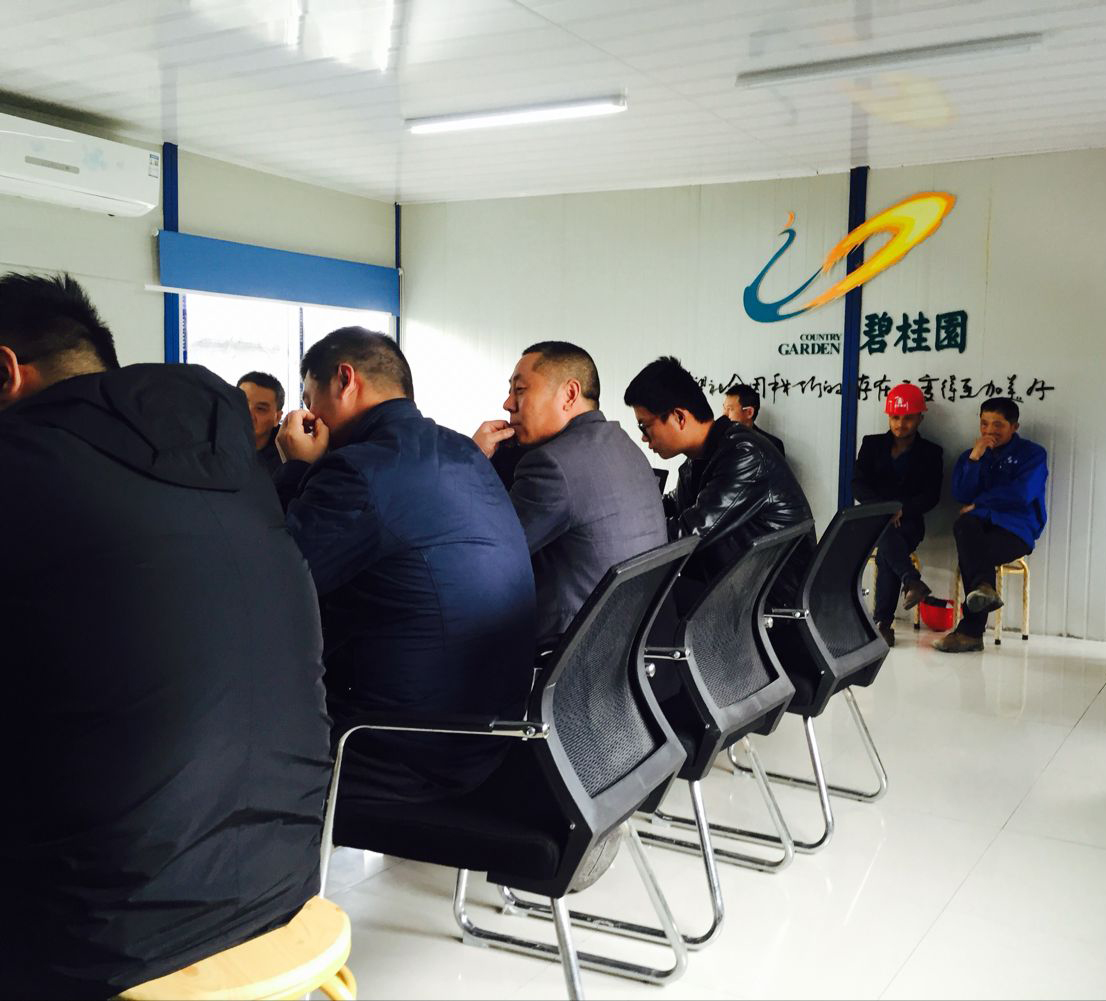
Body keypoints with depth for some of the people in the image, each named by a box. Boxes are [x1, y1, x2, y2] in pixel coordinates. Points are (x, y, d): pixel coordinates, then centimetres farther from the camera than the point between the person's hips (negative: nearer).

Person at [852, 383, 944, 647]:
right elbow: (857, 485, 3)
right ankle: (912, 581, -53)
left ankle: (883, 621, -35)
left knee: (886, 552, -33)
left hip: (907, 521, -1)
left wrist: (901, 510, -17)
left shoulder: (930, 453, 11)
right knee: (886, 533, -37)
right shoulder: (872, 444, 14)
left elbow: (931, 496, 0)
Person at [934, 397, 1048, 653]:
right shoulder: (971, 454, 19)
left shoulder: (1033, 454, 6)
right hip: (981, 524, 3)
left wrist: (978, 503, -2)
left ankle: (970, 632, -30)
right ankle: (984, 586, -53)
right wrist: (974, 459, -6)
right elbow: (961, 495, 4)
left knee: (969, 553, -32)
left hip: (1016, 529, -3)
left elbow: (1021, 495, -10)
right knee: (964, 525, -35)